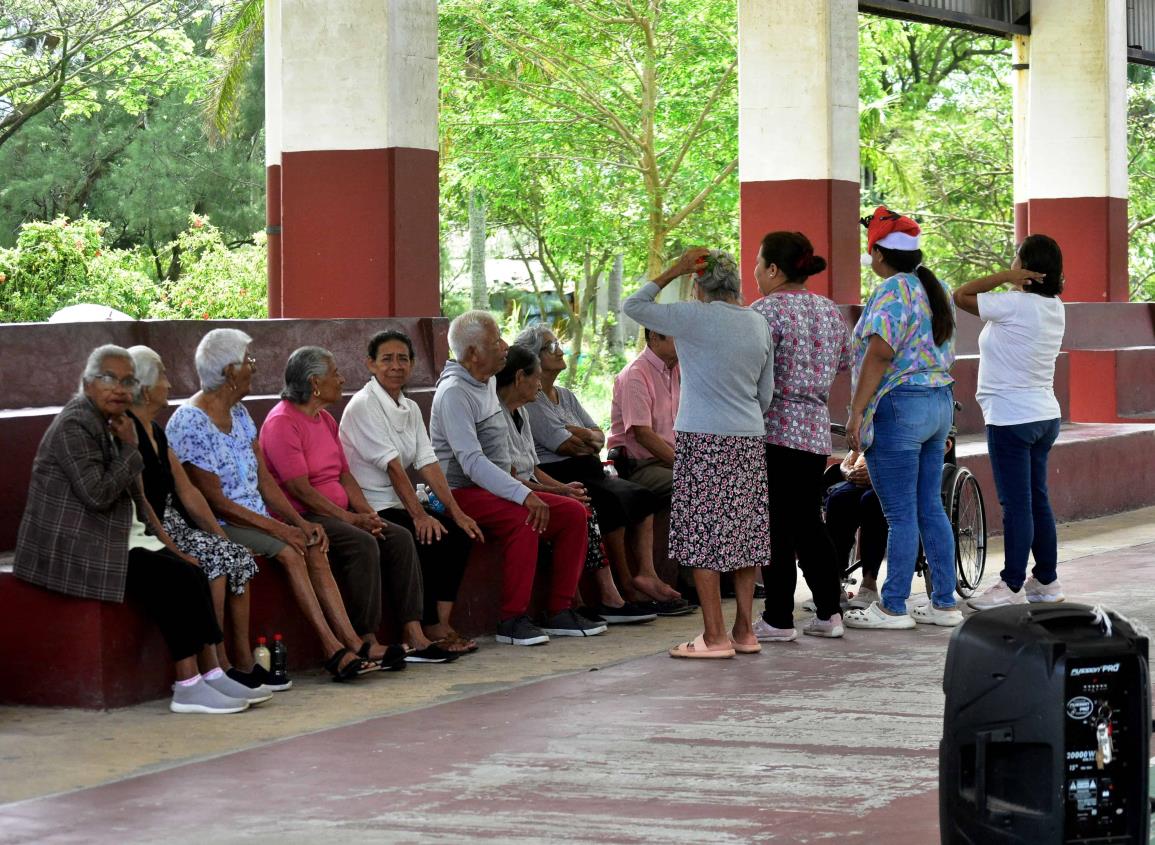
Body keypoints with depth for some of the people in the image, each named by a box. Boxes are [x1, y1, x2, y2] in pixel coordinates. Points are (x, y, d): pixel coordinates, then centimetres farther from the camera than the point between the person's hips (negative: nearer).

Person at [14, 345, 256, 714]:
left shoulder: (113, 424, 16)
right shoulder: (75, 426, -12)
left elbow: (133, 499, 20)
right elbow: (97, 494, -22)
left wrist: (165, 542, 9)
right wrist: (130, 449, -12)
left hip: (118, 538, 9)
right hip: (75, 548, -9)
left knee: (192, 573, -9)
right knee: (174, 579, -22)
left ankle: (210, 673, -11)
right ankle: (188, 687, -20)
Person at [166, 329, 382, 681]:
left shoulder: (239, 414, 13)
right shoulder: (190, 423, -14)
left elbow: (264, 480, 12)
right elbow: (214, 500, -18)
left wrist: (299, 521, -4)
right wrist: (276, 527, -20)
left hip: (255, 518, 8)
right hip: (216, 527, -8)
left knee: (313, 547, -14)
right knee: (289, 552, -27)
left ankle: (353, 643, -21)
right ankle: (334, 649, -28)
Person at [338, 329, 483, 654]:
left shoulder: (410, 408, 13)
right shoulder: (363, 405, -12)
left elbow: (427, 463, 5)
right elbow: (392, 466, -19)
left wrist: (457, 512, -5)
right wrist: (419, 515, -24)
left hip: (399, 503, 8)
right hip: (370, 508, -8)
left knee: (460, 533, -12)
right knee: (429, 539, -26)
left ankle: (441, 625, -12)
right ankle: (431, 630, -15)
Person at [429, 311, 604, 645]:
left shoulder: (487, 383, 15)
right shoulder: (454, 392, -16)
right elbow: (472, 462, -25)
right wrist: (524, 495, -32)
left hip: (495, 488, 9)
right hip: (462, 492, -9)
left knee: (573, 513, -3)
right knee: (523, 518, -34)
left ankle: (559, 611, -1)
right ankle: (512, 620, -27)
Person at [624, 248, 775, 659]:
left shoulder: (696, 317, -8)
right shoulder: (759, 324, 11)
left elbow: (633, 307, 1)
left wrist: (672, 272, 4)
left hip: (703, 440, -7)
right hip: (749, 440, 7)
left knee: (703, 535, -4)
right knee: (743, 531, 10)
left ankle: (715, 636, -5)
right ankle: (744, 631, 14)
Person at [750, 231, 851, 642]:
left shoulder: (767, 310, -12)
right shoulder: (830, 310, 12)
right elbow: (844, 363, 22)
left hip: (775, 428, -7)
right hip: (817, 431, 7)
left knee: (775, 527, -2)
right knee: (808, 521, 15)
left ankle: (778, 619, 0)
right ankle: (829, 612, 15)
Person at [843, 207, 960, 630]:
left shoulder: (893, 291, -14)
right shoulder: (937, 289, 14)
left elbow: (879, 354, -22)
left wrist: (856, 412, -20)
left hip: (899, 406, -9)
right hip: (940, 402, 9)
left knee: (901, 514, -5)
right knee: (931, 508, 12)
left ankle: (893, 607, 0)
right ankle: (944, 603, 14)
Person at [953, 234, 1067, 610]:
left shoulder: (1014, 305, -18)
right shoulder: (1055, 308, 7)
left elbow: (961, 296, -11)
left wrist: (1005, 278, -10)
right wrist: (1013, 283, 6)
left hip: (1012, 419, -9)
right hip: (1045, 415, 9)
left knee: (1016, 504, -5)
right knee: (1037, 500, 15)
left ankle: (1012, 586, -1)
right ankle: (1046, 581, 21)